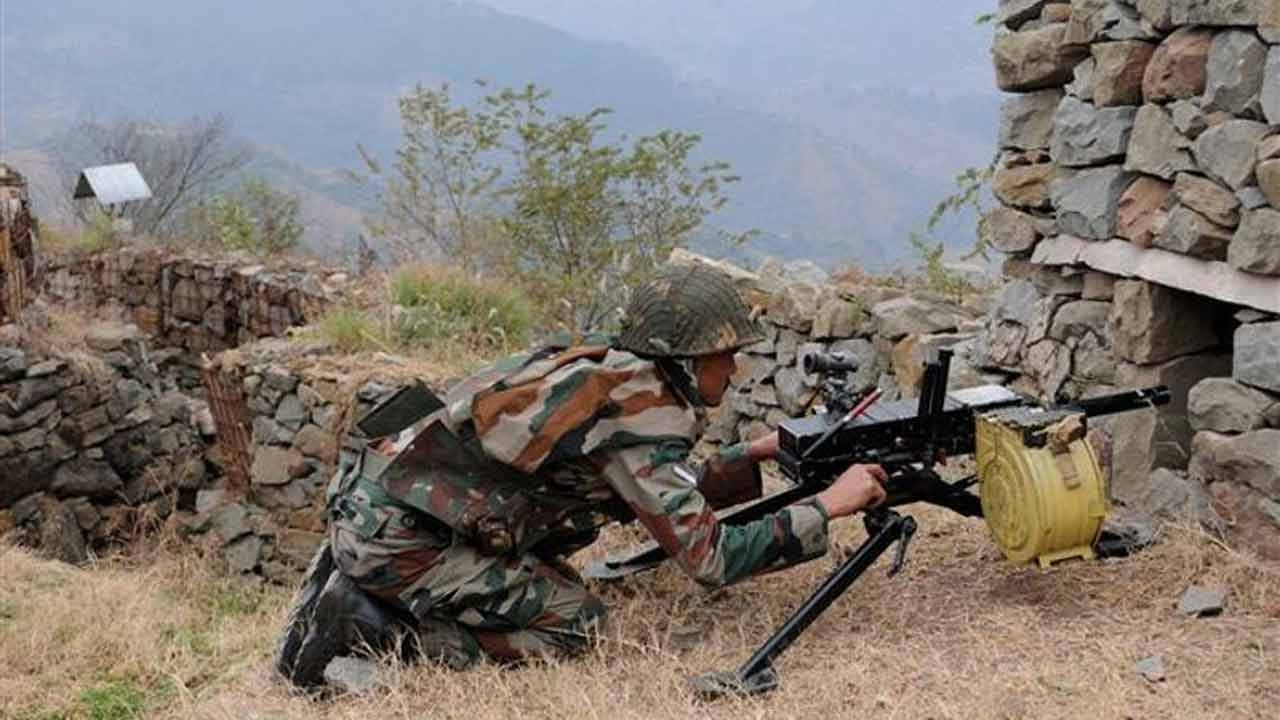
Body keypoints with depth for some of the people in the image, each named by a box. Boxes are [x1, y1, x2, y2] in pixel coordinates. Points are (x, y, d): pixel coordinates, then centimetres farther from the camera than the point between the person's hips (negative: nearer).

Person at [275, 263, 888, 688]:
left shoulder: (610, 367, 11)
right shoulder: (637, 412, -16)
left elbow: (664, 495, 25)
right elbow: (712, 559, -18)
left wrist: (755, 455, 16)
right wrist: (828, 505, -10)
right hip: (394, 536, -9)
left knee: (546, 580, 20)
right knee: (574, 622, -2)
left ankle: (356, 586, 14)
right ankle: (366, 623, -5)